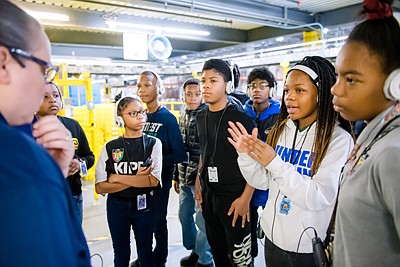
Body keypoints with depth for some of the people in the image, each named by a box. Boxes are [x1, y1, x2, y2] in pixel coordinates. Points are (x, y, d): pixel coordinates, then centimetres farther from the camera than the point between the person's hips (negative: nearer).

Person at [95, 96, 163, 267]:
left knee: (146, 253, 16)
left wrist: (117, 178, -15)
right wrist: (136, 180, -18)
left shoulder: (153, 144, -7)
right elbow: (100, 188, -10)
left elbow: (153, 181, -18)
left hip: (144, 205, -1)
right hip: (117, 206, 1)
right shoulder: (110, 147, -4)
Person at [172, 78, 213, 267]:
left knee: (202, 220, 3)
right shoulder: (183, 117, 11)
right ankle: (194, 251, 38)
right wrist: (176, 176, 18)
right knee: (184, 216, 18)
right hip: (185, 178, 8)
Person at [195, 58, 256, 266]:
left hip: (233, 197, -6)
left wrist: (245, 198, -17)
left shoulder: (240, 118, -14)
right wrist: (199, 183, 13)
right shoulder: (201, 117, 5)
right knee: (217, 249, 21)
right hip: (208, 195, 6)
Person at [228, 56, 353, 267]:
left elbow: (320, 198, -23)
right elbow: (263, 182, 2)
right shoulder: (280, 129, -1)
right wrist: (246, 155, -15)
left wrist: (275, 163, -30)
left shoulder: (338, 139, -16)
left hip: (311, 248, -4)